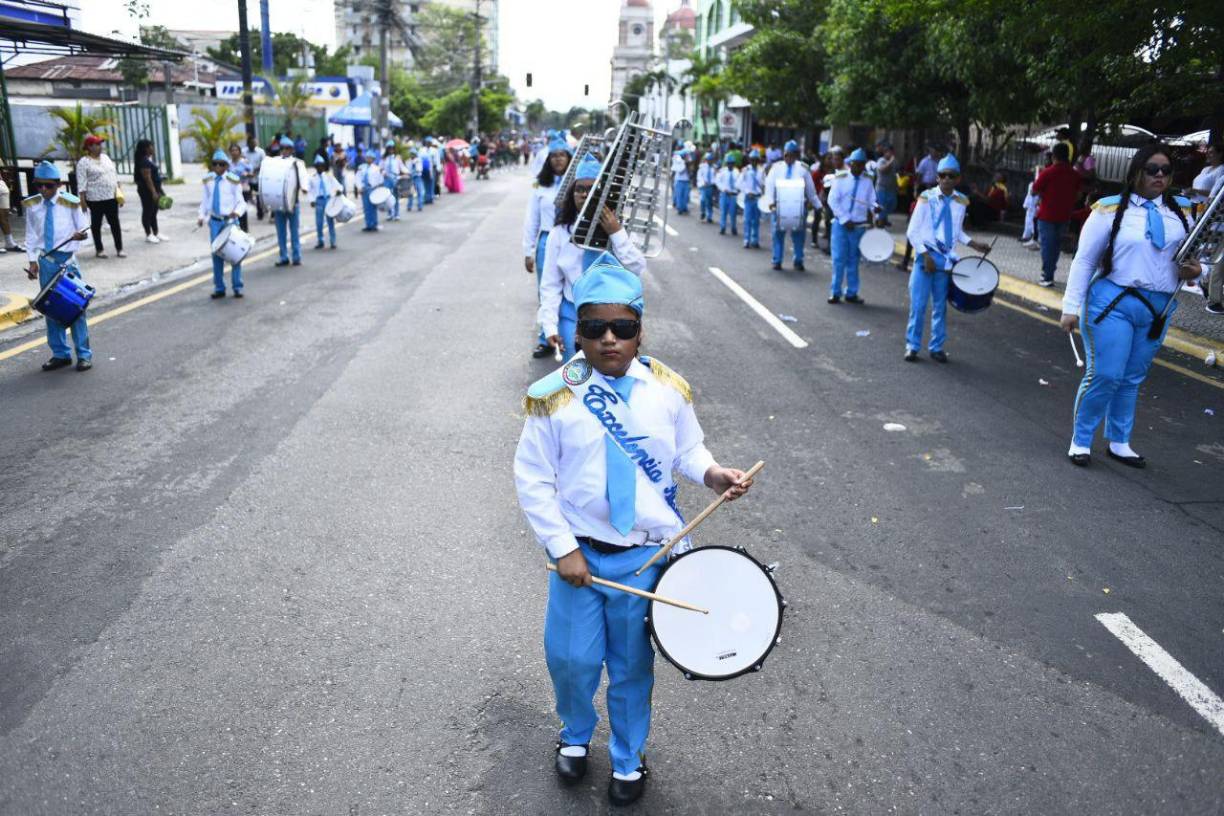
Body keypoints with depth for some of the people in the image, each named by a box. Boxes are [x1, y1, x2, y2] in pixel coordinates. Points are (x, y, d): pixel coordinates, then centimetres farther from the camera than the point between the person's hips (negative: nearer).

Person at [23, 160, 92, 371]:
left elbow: (82, 229, 2)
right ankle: (60, 354, 19)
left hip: (67, 258, -3)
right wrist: (32, 260, 0)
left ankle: (84, 354, 8)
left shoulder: (70, 203, -5)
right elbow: (31, 235, 7)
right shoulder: (32, 205, 3)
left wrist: (80, 235, -20)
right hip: (45, 261, 3)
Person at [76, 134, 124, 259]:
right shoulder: (83, 162, -8)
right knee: (96, 224, 4)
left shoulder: (105, 157, 12)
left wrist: (118, 190, 12)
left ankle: (119, 249, 7)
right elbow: (81, 183, -11)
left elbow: (114, 174, 17)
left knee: (115, 223, 4)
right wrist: (82, 199, -16)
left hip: (111, 197, 6)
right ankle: (99, 250, 12)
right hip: (95, 199, -6)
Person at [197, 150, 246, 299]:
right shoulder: (208, 180, 5)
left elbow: (241, 201, -6)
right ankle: (219, 288, 16)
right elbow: (205, 200, 11)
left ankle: (237, 287, 12)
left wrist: (236, 212, -26)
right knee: (217, 254, 7)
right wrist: (201, 216, -1)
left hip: (230, 221, -3)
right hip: (215, 221, 3)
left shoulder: (233, 180, -6)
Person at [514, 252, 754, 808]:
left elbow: (688, 451, 8)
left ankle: (628, 759, 41)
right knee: (571, 659, 11)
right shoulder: (555, 396, -12)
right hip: (580, 553, -1)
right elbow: (532, 479, -7)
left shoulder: (668, 390, -6)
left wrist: (713, 474, -14)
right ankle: (576, 737, 45)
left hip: (648, 556, 1)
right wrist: (563, 549, -12)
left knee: (633, 664, 15)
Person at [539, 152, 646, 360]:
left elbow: (638, 270, -14)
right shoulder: (560, 233, -4)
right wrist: (550, 326, -7)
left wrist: (617, 234, -22)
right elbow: (550, 284, -1)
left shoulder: (617, 230, -4)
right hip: (572, 316, 0)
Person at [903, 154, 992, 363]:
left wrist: (973, 243, 2)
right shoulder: (927, 198, -9)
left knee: (940, 306, 10)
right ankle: (912, 346, 10)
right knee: (918, 304, -3)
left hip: (946, 259, 4)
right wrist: (926, 255, -14)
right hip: (925, 257, -3)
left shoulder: (961, 202, 4)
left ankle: (937, 347, 20)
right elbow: (912, 232, -7)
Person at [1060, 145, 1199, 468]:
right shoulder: (1110, 209, -6)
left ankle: (1119, 443, 26)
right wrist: (1071, 307, -9)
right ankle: (1080, 441, 11)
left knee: (1132, 379, 12)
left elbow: (1192, 256, 18)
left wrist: (1194, 270, -7)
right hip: (1113, 302, -4)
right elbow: (1084, 260, -5)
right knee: (1104, 375, -7)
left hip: (1158, 308, 5)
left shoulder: (1181, 211, 8)